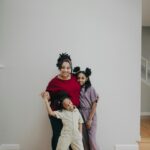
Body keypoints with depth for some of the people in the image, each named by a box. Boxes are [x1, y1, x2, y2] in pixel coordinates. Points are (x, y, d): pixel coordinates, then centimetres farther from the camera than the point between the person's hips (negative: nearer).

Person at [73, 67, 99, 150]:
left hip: (90, 115, -3)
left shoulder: (90, 89, -7)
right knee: (84, 138, 9)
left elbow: (94, 105, -8)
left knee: (91, 138, -3)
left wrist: (90, 119, -11)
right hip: (80, 115, 4)